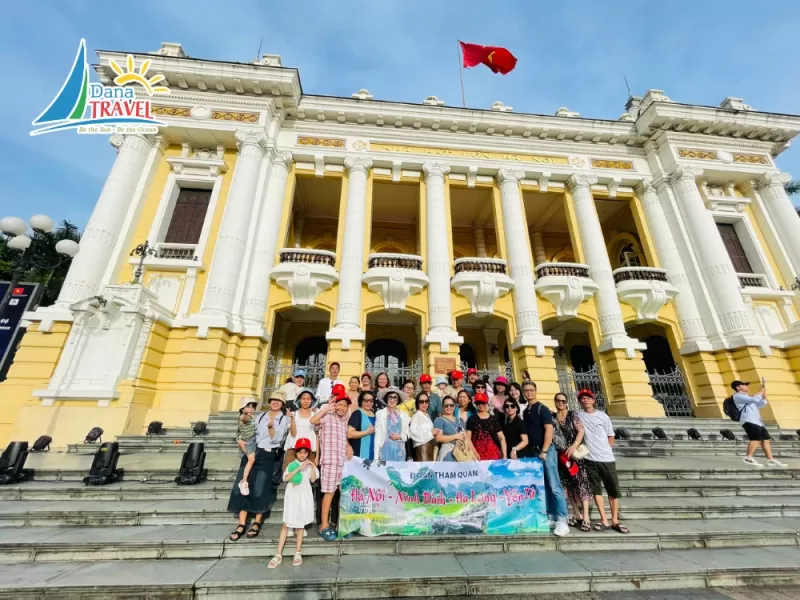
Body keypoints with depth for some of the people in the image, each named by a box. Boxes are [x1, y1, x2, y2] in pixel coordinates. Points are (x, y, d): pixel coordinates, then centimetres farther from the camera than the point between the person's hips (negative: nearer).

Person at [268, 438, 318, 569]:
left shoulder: (310, 465, -1)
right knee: (286, 524, 4)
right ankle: (278, 555, 12)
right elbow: (286, 478, -18)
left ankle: (297, 553, 20)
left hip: (304, 497, 0)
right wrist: (299, 468, -25)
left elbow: (313, 480, -9)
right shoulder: (292, 464, -3)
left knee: (301, 525, 9)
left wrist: (313, 467, -19)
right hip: (292, 496, 0)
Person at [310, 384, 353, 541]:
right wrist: (327, 408, -23)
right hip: (330, 460, -7)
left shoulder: (344, 420, 14)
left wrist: (349, 446, 8)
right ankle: (324, 526, 11)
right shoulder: (327, 417, -7)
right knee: (329, 492, -1)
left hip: (343, 461, 7)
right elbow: (313, 420, -26)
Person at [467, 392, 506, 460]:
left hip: (493, 452, 1)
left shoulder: (494, 419, 8)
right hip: (478, 453, -1)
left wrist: (504, 455, -2)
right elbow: (468, 438, -2)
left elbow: (502, 438, 6)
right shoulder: (471, 419, 4)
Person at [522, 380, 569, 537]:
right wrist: (533, 451, 9)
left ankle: (562, 521, -1)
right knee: (544, 487, 11)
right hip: (534, 451, 7)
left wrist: (544, 451, -19)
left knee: (554, 486, -6)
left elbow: (549, 430, -15)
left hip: (546, 450, -7)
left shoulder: (542, 408, -8)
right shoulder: (525, 412, 11)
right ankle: (552, 518, 20)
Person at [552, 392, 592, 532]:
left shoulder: (572, 414, -3)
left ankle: (585, 518, 0)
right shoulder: (551, 417, 5)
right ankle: (577, 515, 22)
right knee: (568, 485, 9)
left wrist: (574, 446, -22)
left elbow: (581, 431, -11)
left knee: (581, 484, -5)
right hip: (561, 455, 3)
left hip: (575, 452, -3)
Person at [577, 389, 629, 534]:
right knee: (596, 490, 6)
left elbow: (611, 438, 8)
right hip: (590, 459, 0)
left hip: (607, 458, 1)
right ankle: (604, 521, 15)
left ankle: (615, 521, 20)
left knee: (613, 490, 7)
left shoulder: (603, 416, 1)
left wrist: (602, 448, 1)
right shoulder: (578, 416, -1)